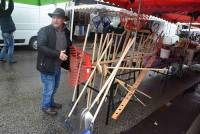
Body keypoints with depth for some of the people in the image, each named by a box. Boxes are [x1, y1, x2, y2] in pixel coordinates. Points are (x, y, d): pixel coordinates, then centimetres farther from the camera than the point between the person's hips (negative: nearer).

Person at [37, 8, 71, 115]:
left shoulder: (66, 32, 4)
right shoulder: (44, 31, -15)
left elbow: (68, 46, 21)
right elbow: (41, 47, -27)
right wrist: (58, 54, -32)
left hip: (58, 65, 7)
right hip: (47, 65, -6)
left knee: (54, 87, 22)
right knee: (49, 88, 6)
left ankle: (51, 103, 46)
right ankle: (45, 106, 31)